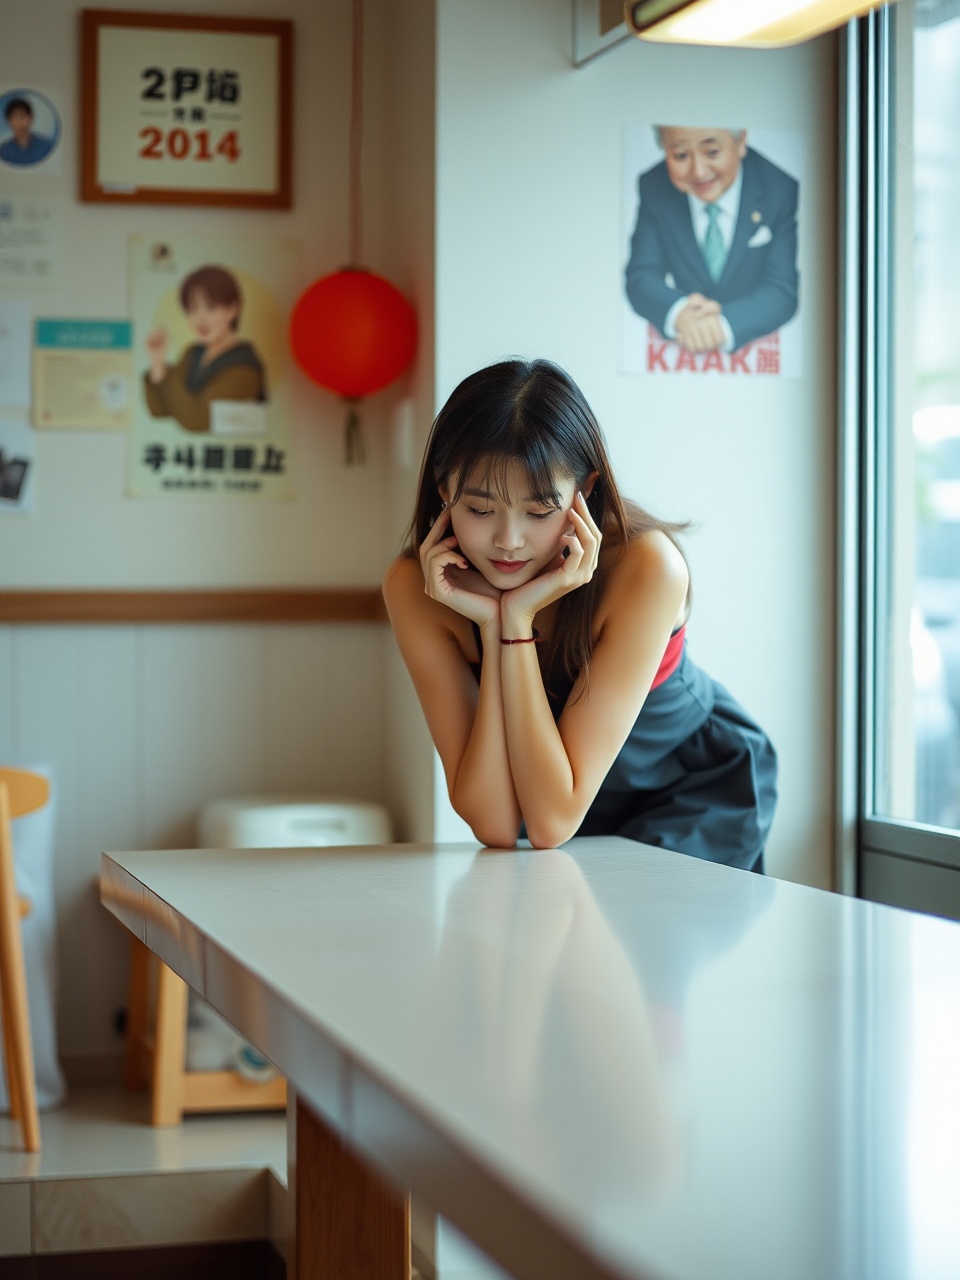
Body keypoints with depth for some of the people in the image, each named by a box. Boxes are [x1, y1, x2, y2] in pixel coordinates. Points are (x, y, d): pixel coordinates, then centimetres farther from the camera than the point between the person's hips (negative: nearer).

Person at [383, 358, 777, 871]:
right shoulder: (414, 588, -22)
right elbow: (495, 825, -27)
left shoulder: (645, 568, -30)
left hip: (698, 790, -2)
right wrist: (490, 625, -33)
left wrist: (519, 622, -37)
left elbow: (553, 823, -32)